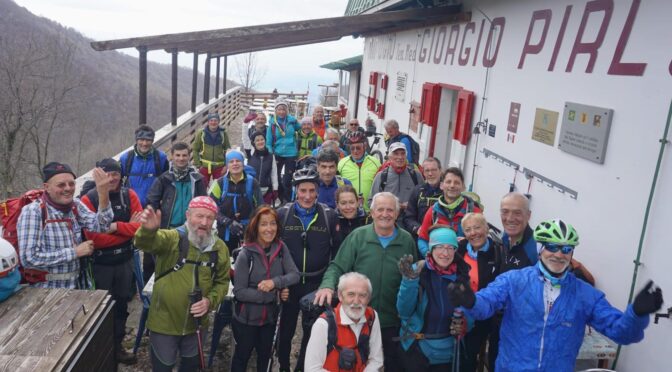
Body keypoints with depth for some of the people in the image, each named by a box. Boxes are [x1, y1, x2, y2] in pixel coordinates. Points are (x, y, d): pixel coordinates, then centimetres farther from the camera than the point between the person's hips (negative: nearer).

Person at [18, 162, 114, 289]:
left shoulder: (75, 205, -1)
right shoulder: (33, 211, -16)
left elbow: (99, 228, -16)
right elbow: (29, 258, -23)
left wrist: (103, 193, -28)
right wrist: (75, 252, -21)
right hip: (48, 290, -5)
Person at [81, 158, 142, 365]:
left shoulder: (129, 195, -2)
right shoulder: (88, 199, -13)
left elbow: (140, 227, -8)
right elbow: (94, 237, -19)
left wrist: (115, 226, -21)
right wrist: (126, 229, -15)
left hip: (124, 260, 4)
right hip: (100, 263, -3)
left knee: (121, 304, 16)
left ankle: (117, 346, 34)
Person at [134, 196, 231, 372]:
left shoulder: (220, 248, -5)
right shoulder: (172, 238, -15)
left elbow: (222, 282, 6)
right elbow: (145, 242, -36)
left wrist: (210, 301, -11)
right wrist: (148, 229, -58)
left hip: (197, 324, 3)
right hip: (164, 323, -3)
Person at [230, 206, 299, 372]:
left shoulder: (281, 248, -9)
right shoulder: (246, 254, -22)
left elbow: (295, 275, -10)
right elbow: (239, 292, -22)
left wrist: (275, 282, -28)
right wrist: (273, 294, -23)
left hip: (270, 316, 4)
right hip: (246, 318, -4)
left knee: (265, 355, 25)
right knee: (242, 356, 19)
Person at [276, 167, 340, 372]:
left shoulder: (329, 215, -7)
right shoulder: (283, 213, -7)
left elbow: (337, 248, -1)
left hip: (317, 284, 0)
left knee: (312, 329, 14)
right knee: (286, 328, 14)